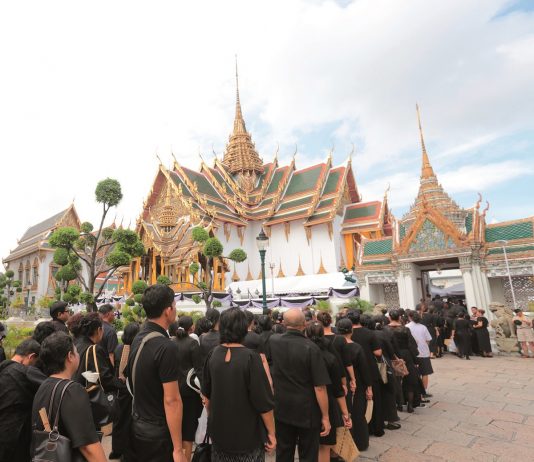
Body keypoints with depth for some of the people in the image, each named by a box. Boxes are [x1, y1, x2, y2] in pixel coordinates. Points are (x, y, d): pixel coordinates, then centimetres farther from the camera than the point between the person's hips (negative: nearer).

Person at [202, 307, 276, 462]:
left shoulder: (213, 354, -6)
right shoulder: (250, 357, -22)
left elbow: (206, 394, 7)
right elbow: (263, 402, -19)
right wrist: (271, 433, -6)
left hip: (219, 432, 5)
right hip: (247, 434, -4)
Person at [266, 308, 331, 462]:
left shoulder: (273, 341, -8)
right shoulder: (311, 348, -22)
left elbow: (264, 359, 16)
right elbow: (320, 387, -21)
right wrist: (325, 416, -12)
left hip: (281, 408, 4)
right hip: (307, 410, -4)